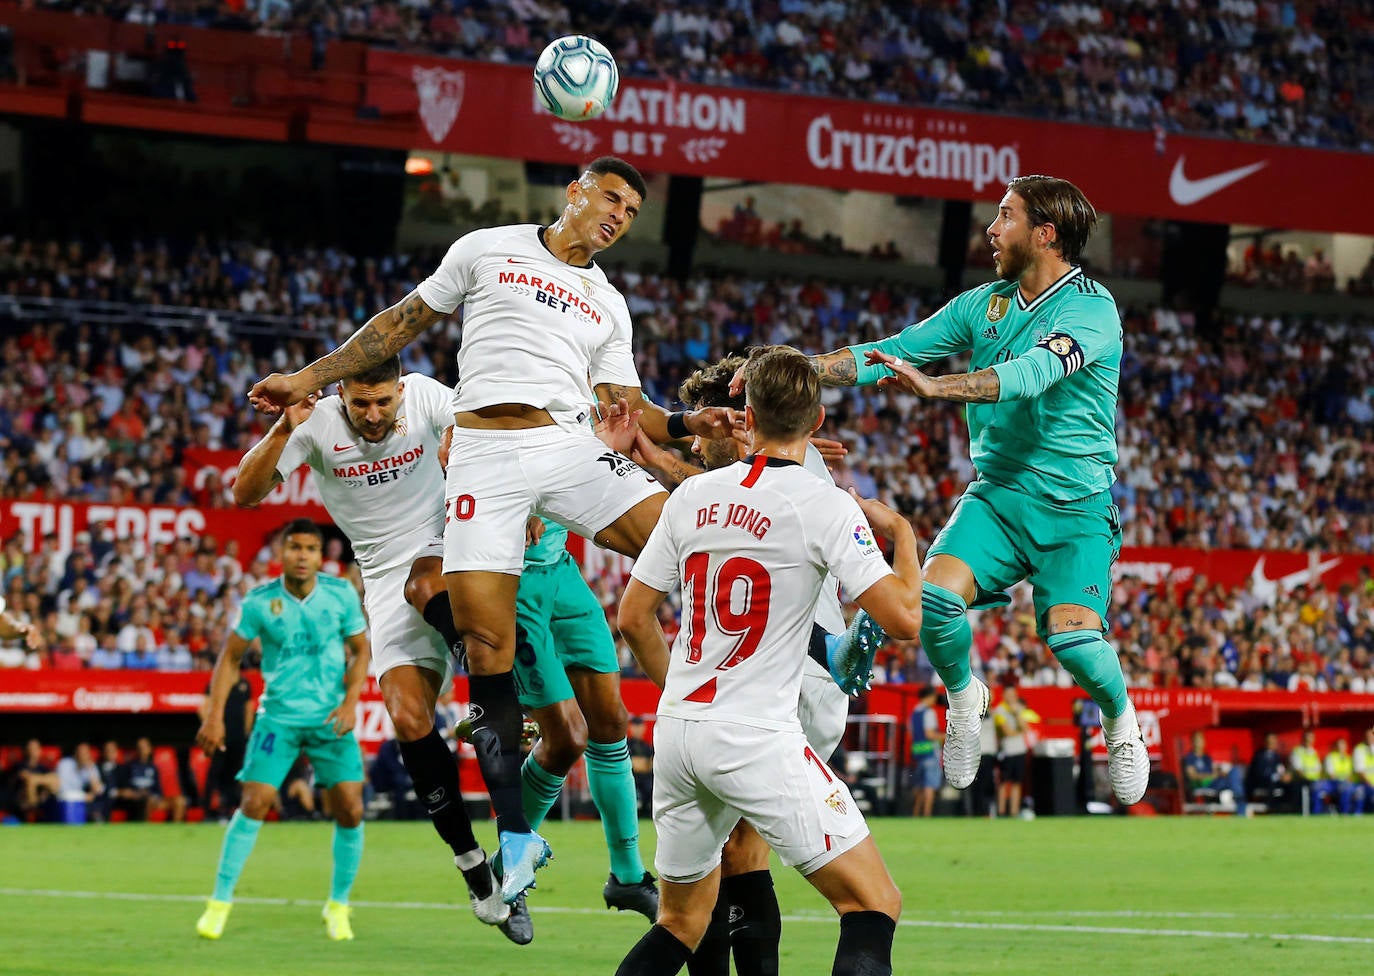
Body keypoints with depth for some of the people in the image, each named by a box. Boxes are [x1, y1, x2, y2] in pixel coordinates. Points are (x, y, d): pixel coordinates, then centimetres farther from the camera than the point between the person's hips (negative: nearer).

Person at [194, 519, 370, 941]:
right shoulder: (259, 602, -8)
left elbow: (360, 651, 6)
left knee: (350, 810, -6)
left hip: (330, 717, 1)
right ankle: (220, 902, 1)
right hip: (279, 715, -1)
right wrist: (214, 715, -5)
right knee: (254, 804, -11)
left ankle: (338, 906, 12)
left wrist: (351, 700, -9)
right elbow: (230, 656, 2)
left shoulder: (341, 595, -5)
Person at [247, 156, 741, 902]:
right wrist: (310, 378, 16)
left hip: (571, 445, 3)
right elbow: (404, 323, 18)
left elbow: (625, 409, 16)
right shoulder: (488, 251, 13)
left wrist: (687, 424, -3)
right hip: (484, 457, -3)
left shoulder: (609, 307, 21)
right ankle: (516, 835, -4)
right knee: (484, 636, -11)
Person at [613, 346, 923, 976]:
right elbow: (903, 618, -13)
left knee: (681, 925, 21)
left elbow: (633, 618, 13)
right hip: (758, 736, -6)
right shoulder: (825, 506, -9)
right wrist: (901, 531, 5)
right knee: (874, 905, -3)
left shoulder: (691, 495, 7)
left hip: (676, 733, 6)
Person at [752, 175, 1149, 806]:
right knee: (934, 595, -21)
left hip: (1074, 505, -5)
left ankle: (1120, 719, 13)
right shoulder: (983, 304, 9)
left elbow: (1033, 373, -29)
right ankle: (963, 696, 10)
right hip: (998, 492, 5)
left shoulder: (1090, 309, -11)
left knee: (1073, 637, -22)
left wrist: (933, 387, -41)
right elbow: (890, 353, 10)